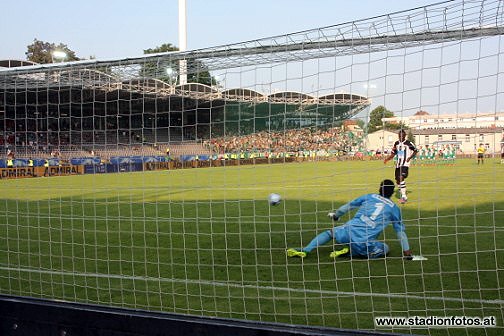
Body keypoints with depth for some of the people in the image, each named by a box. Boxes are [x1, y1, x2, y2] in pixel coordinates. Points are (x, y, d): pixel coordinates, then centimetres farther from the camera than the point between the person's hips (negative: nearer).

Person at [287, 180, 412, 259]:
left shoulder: (369, 197, 16)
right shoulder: (394, 208, 11)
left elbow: (349, 206, 24)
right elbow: (401, 230, 14)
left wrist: (336, 215, 42)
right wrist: (407, 251, 22)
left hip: (349, 231, 3)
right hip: (365, 243, -3)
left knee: (330, 232, 31)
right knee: (385, 249, 24)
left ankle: (305, 250, 9)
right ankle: (350, 252, 5)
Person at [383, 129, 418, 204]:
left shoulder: (409, 143, -5)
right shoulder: (396, 143, 11)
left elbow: (415, 151, 6)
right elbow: (393, 154, 19)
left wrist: (410, 157, -8)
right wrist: (387, 159, 3)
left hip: (405, 164, -6)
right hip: (398, 164, 6)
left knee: (401, 178, -23)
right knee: (398, 180, 9)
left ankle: (404, 196, -21)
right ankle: (403, 196, 27)